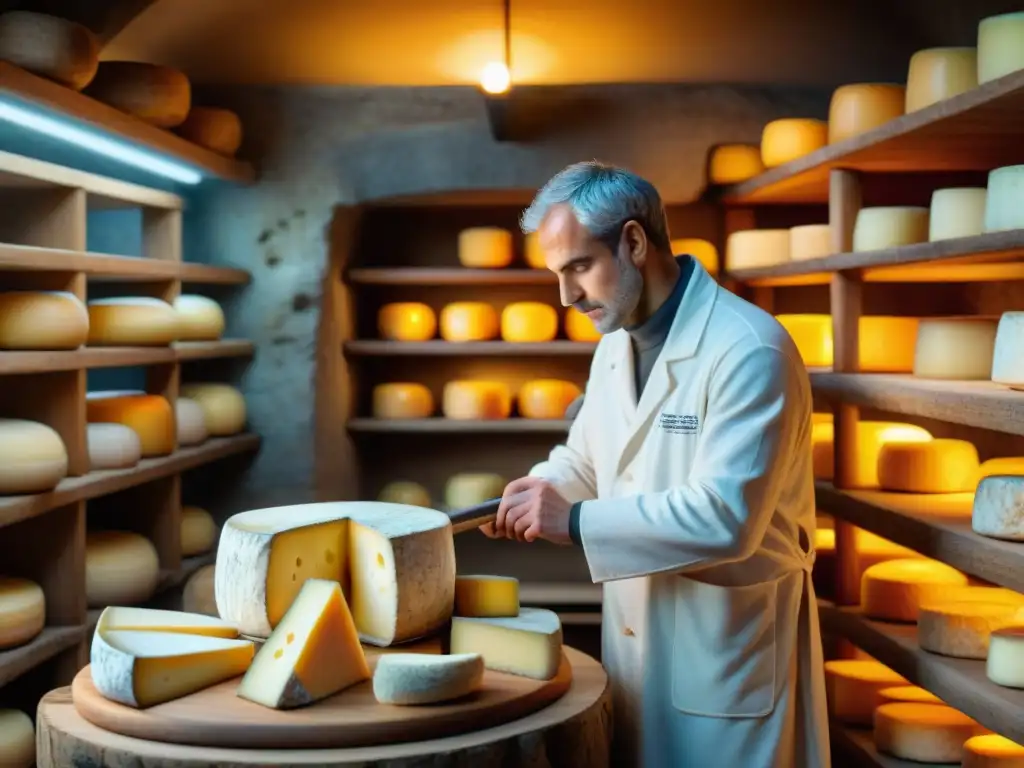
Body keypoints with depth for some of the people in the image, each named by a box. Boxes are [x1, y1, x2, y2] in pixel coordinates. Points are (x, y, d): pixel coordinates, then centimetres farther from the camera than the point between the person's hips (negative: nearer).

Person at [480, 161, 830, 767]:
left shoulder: (749, 351, -21)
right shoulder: (614, 346, 7)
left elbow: (726, 518, -28)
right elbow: (584, 459, 18)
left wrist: (577, 522, -27)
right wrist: (538, 492, -4)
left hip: (728, 645, -8)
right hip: (634, 633, 8)